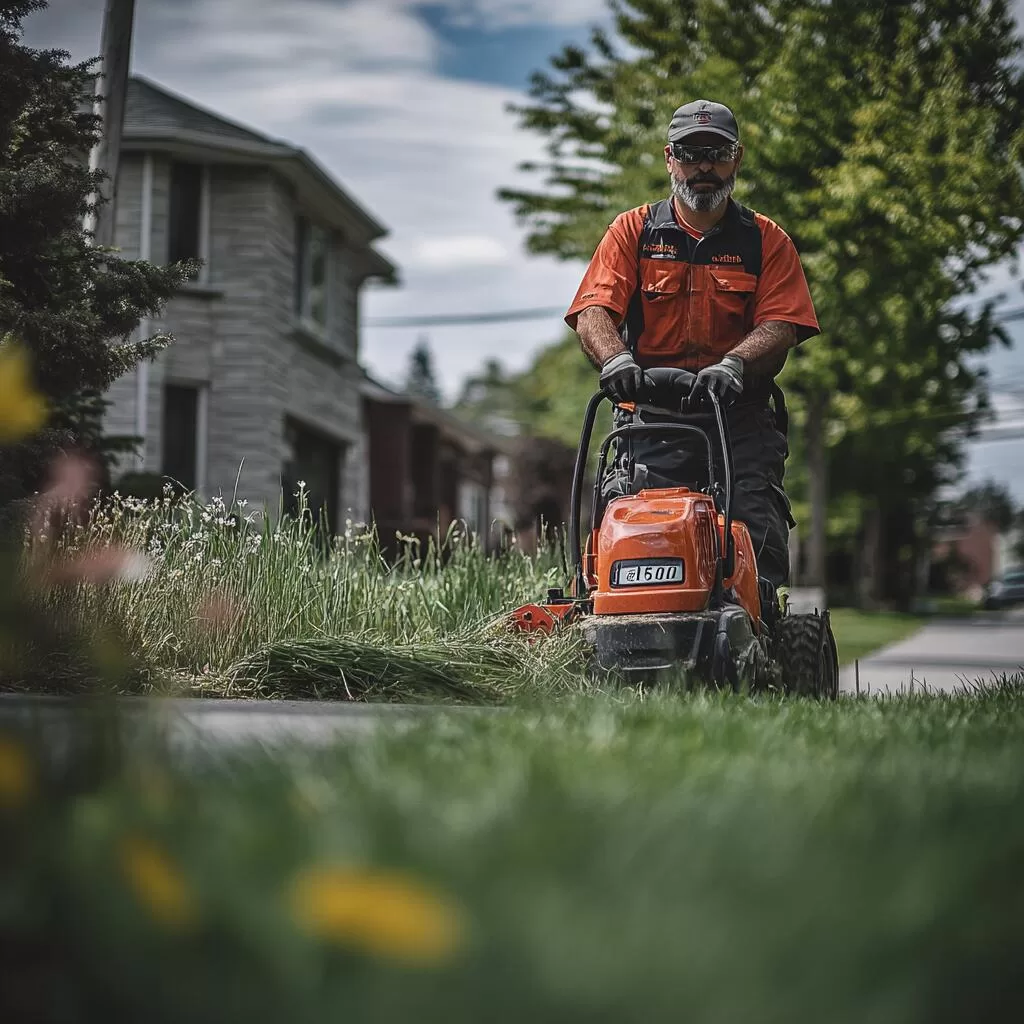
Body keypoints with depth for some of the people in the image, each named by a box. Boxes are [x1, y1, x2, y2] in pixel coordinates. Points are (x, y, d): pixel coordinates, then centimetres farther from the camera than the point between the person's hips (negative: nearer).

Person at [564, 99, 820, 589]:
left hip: (741, 417, 0)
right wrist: (615, 358, -23)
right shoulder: (633, 232, 14)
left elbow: (781, 326, -1)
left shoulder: (767, 241, 13)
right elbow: (593, 311, 0)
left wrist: (733, 363, -23)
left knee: (757, 534, -17)